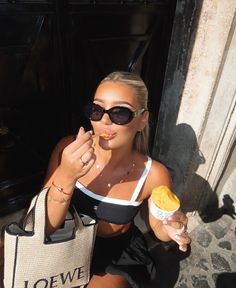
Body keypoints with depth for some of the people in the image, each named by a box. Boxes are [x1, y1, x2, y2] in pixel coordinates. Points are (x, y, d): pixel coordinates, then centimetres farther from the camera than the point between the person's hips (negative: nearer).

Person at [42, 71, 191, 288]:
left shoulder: (154, 175, -23)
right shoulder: (68, 149, -22)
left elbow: (158, 227, -4)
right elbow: (44, 227, -20)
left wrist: (169, 229, -27)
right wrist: (66, 177, -36)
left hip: (119, 253, 0)